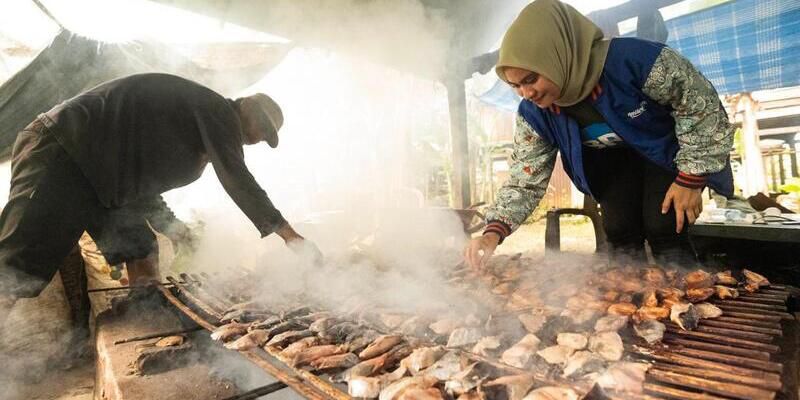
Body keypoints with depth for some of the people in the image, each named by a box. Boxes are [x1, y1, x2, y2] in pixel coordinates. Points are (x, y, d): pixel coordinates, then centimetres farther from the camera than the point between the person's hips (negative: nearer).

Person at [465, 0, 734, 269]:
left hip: (667, 148, -3)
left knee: (662, 230, -14)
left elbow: (702, 104, -22)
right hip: (613, 158, 3)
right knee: (619, 231, -6)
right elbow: (525, 181, -20)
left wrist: (691, 179, -21)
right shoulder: (533, 113, -24)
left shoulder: (632, 58, -37)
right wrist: (493, 233, -35)